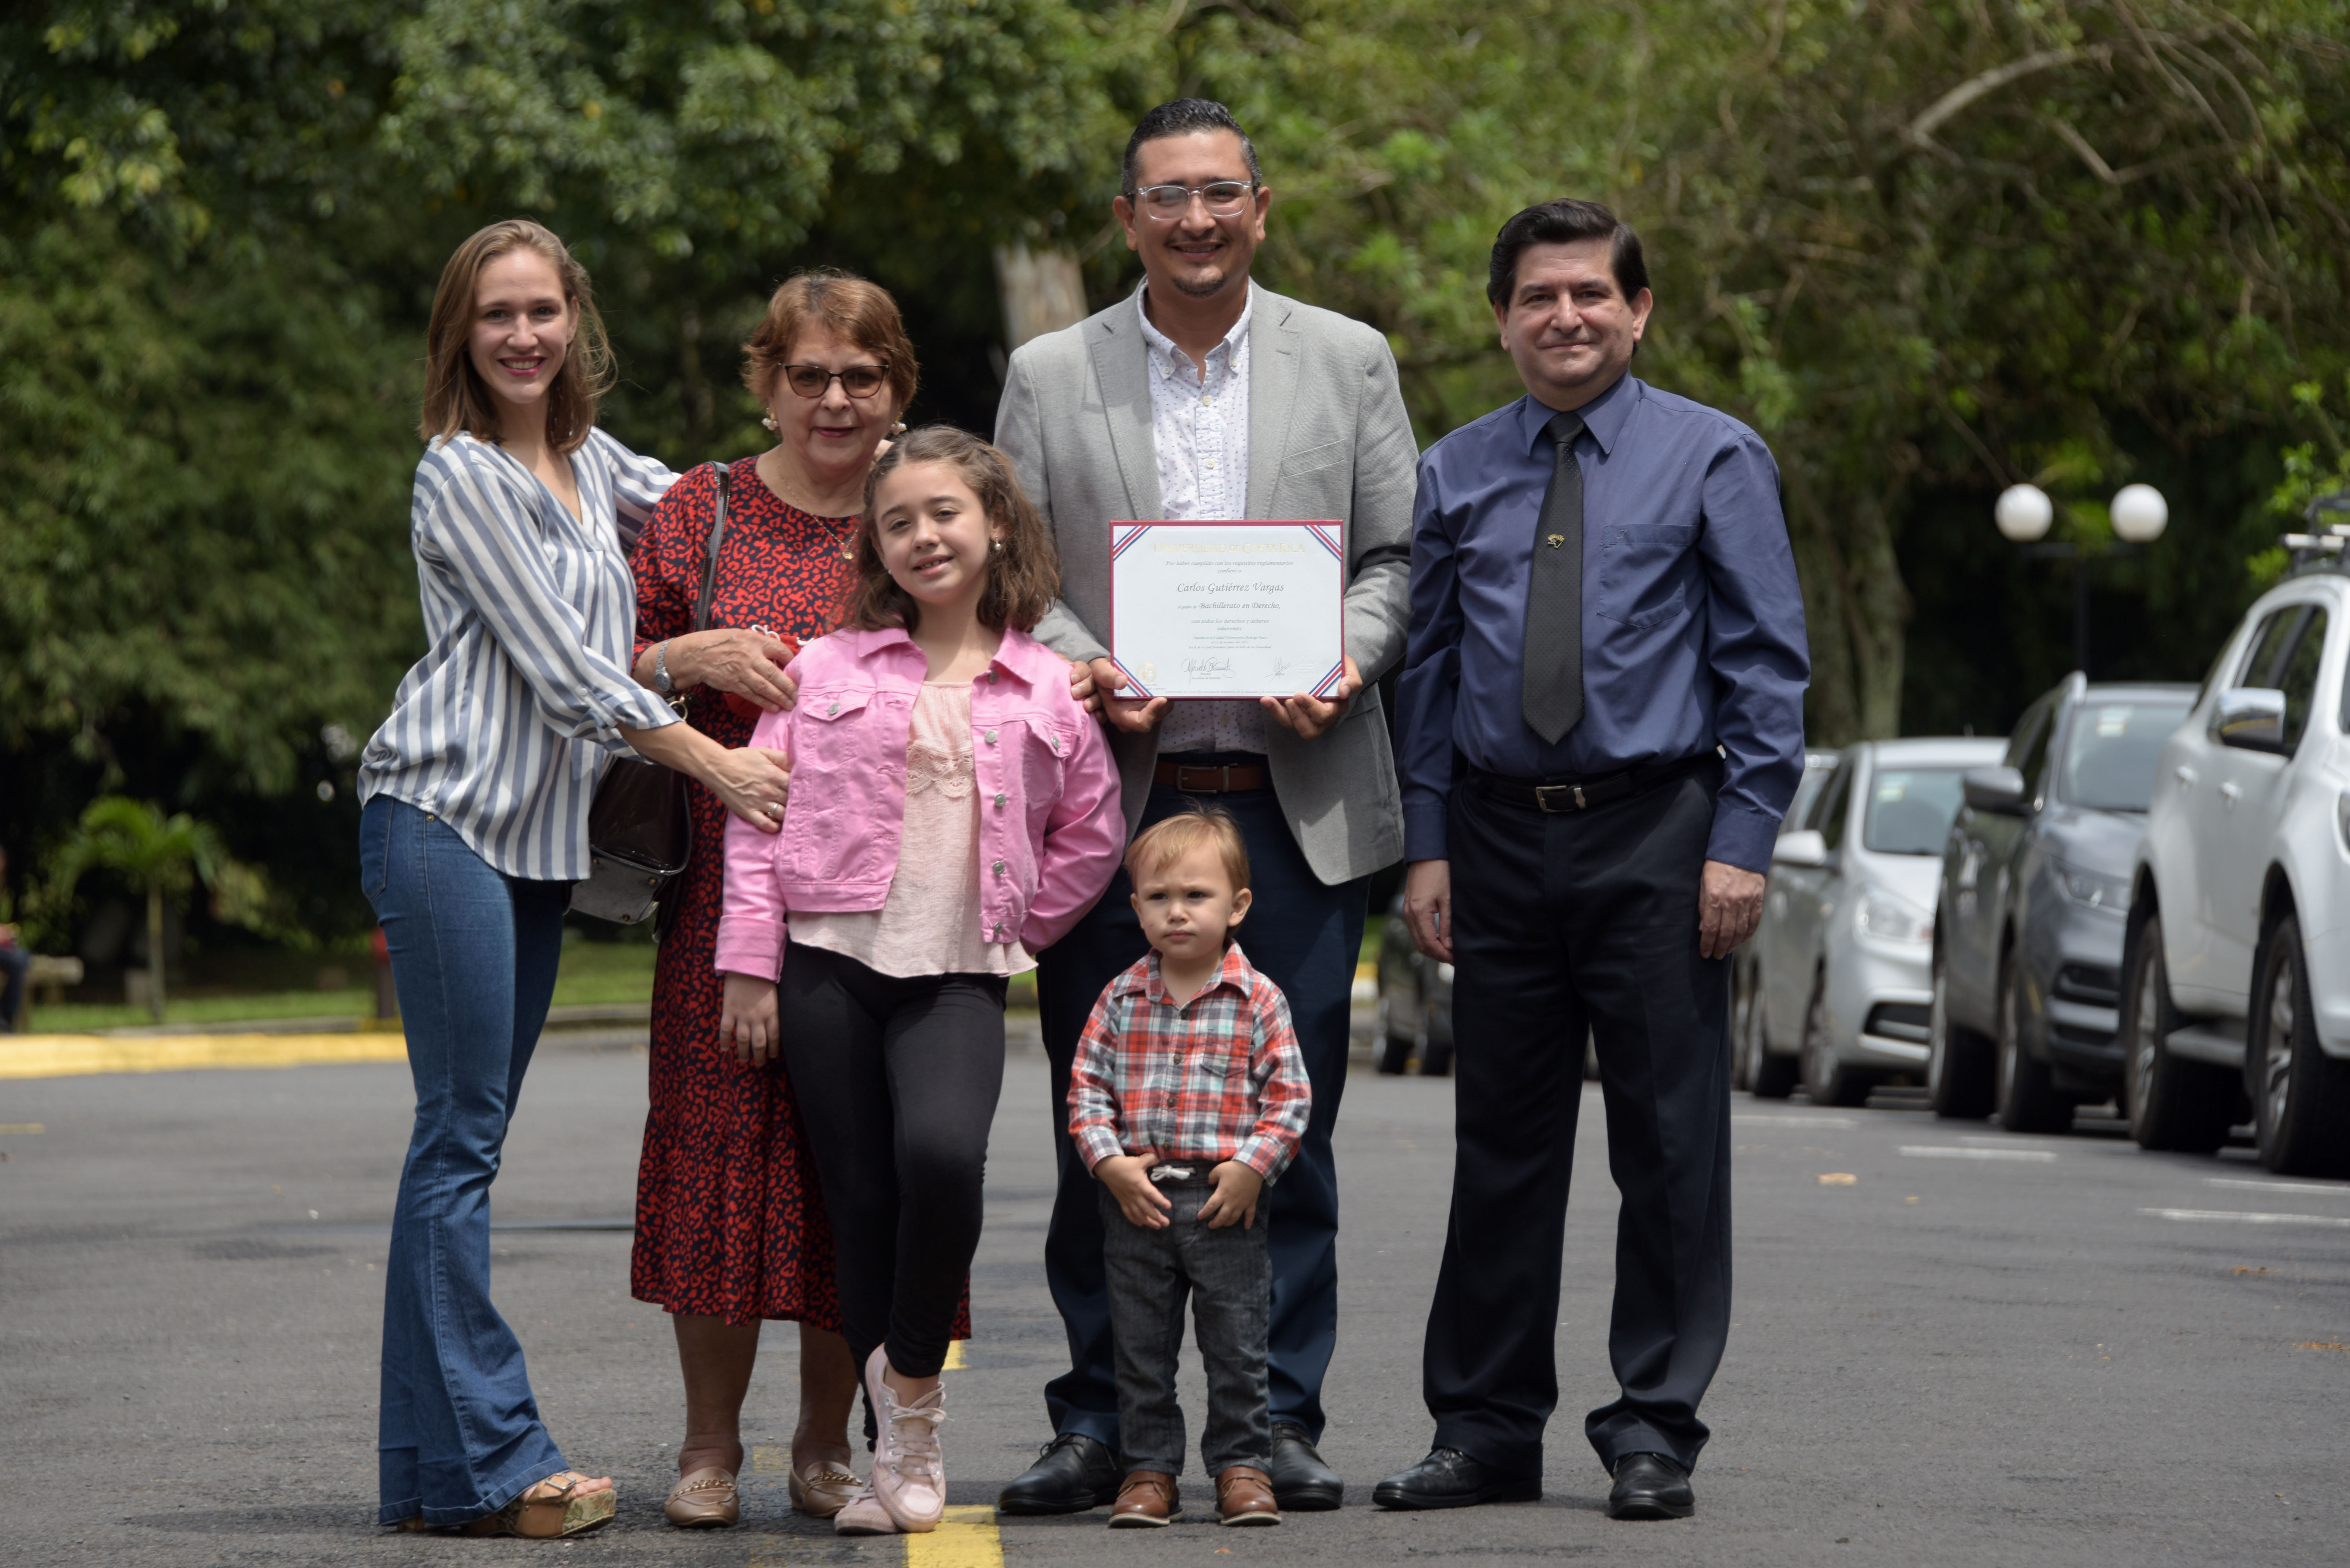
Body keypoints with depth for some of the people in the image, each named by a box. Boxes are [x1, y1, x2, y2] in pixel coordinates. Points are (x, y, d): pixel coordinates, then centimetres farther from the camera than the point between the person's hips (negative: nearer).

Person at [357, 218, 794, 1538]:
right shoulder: (462, 474, -5)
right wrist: (714, 763, -9)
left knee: (472, 1138, 5)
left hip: (543, 834, 7)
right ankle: (489, 1455, -12)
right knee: (463, 1134, -10)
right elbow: (560, 662, -9)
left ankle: (435, 1465, 5)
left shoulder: (592, 462, 16)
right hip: (445, 819, -7)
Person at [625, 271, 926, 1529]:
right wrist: (694, 656, -11)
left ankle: (826, 1446, 14)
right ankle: (709, 1443, 10)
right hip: (731, 893, -1)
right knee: (722, 1147, -3)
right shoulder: (702, 510, 5)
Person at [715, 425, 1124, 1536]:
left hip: (959, 977, -1)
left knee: (941, 1153, -26)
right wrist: (750, 964, -1)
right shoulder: (828, 669, 5)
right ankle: (895, 1455, 11)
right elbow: (761, 813, 4)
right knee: (861, 1198, 0)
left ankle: (912, 1385, -4)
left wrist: (1016, 930, 9)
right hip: (830, 961, 1)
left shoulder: (1044, 691, 7)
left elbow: (1092, 837, 16)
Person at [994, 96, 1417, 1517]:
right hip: (1110, 799, 0)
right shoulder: (1050, 377, 8)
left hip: (1297, 801, 0)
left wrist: (1346, 661, -10)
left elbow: (1399, 556, 9)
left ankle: (1280, 1419, 9)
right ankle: (1095, 1425, 10)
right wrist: (1088, 676, -11)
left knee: (1288, 1132, 1)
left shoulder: (1349, 361, 9)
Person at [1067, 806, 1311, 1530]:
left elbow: (1290, 1096, -4)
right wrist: (1111, 1161, -10)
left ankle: (1242, 1466, 14)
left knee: (1236, 1344, 4)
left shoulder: (1258, 1001, -4)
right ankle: (1149, 1470, 17)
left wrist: (1252, 1166, -13)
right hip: (1137, 1200, 2)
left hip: (1225, 1200, -2)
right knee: (1141, 1347, 8)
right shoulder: (1122, 1001, 3)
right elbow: (1086, 1088, 3)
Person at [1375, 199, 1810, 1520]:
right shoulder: (1455, 475, 11)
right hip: (1501, 833, 3)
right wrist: (1427, 846, 5)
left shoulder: (1713, 458, 1)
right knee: (1503, 1144, 7)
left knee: (1670, 1139, -1)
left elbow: (1769, 662, -1)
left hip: (1655, 830, -3)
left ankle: (1657, 1431, 6)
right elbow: (1428, 670, 13)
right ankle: (1487, 1429, 15)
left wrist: (1744, 842, -9)